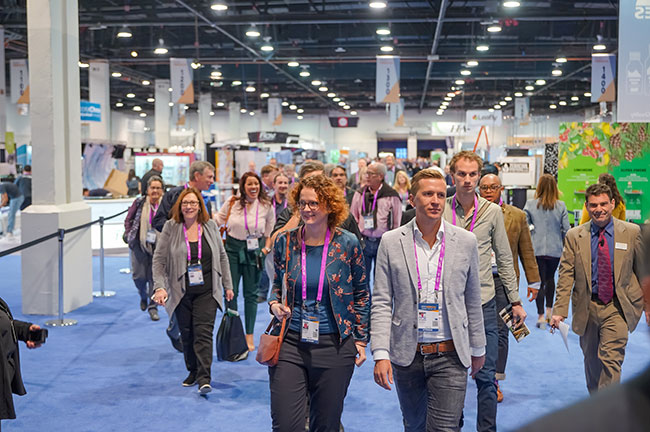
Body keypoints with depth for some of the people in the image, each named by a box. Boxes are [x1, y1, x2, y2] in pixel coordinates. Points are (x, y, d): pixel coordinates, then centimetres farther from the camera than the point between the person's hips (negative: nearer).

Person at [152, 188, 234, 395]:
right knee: (186, 334, 8)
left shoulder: (210, 226, 5)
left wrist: (227, 285, 12)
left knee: (203, 332, -10)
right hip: (182, 292, 0)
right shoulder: (170, 228, -1)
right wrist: (159, 286, -13)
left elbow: (222, 257, 12)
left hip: (207, 291, 0)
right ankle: (193, 371, 26)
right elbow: (159, 260, -1)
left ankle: (204, 378, -12)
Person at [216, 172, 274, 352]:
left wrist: (266, 248, -4)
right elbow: (217, 221, 8)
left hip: (254, 250, 0)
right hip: (232, 248, 0)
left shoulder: (266, 206, -1)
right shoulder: (232, 202, -3)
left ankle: (249, 335, 15)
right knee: (230, 292, 1)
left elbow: (270, 232, 8)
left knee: (251, 294, 5)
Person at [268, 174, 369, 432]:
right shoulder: (285, 242, 1)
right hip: (290, 345, 1)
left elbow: (361, 294, 5)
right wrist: (274, 304, -5)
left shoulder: (347, 244, -4)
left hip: (334, 346, -1)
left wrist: (361, 339, 4)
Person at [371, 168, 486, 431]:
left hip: (450, 356, -1)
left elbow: (472, 301, 8)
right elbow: (381, 304, -3)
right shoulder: (391, 242, -2)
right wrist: (380, 354, -10)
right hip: (406, 355, 1)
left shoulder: (466, 241, 0)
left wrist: (478, 348, 14)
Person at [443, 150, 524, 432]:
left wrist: (515, 301, 7)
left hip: (483, 304, 0)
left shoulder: (492, 211, 1)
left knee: (486, 377, 4)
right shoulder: (440, 210, -1)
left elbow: (504, 259, 7)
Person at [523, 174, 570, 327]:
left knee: (540, 281, 3)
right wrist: (566, 247, 13)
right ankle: (549, 311, 25)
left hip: (536, 249, -1)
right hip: (555, 249, 1)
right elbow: (566, 229, -3)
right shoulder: (561, 206, -4)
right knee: (550, 278, 22)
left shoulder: (530, 204, -6)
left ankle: (541, 316, -3)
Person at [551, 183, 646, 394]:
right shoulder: (574, 236, 0)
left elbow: (643, 271, 6)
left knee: (611, 357, -14)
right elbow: (565, 276, -2)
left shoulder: (632, 232, -1)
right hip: (587, 307, 2)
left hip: (618, 307, -2)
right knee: (591, 359, 14)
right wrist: (559, 310, -10)